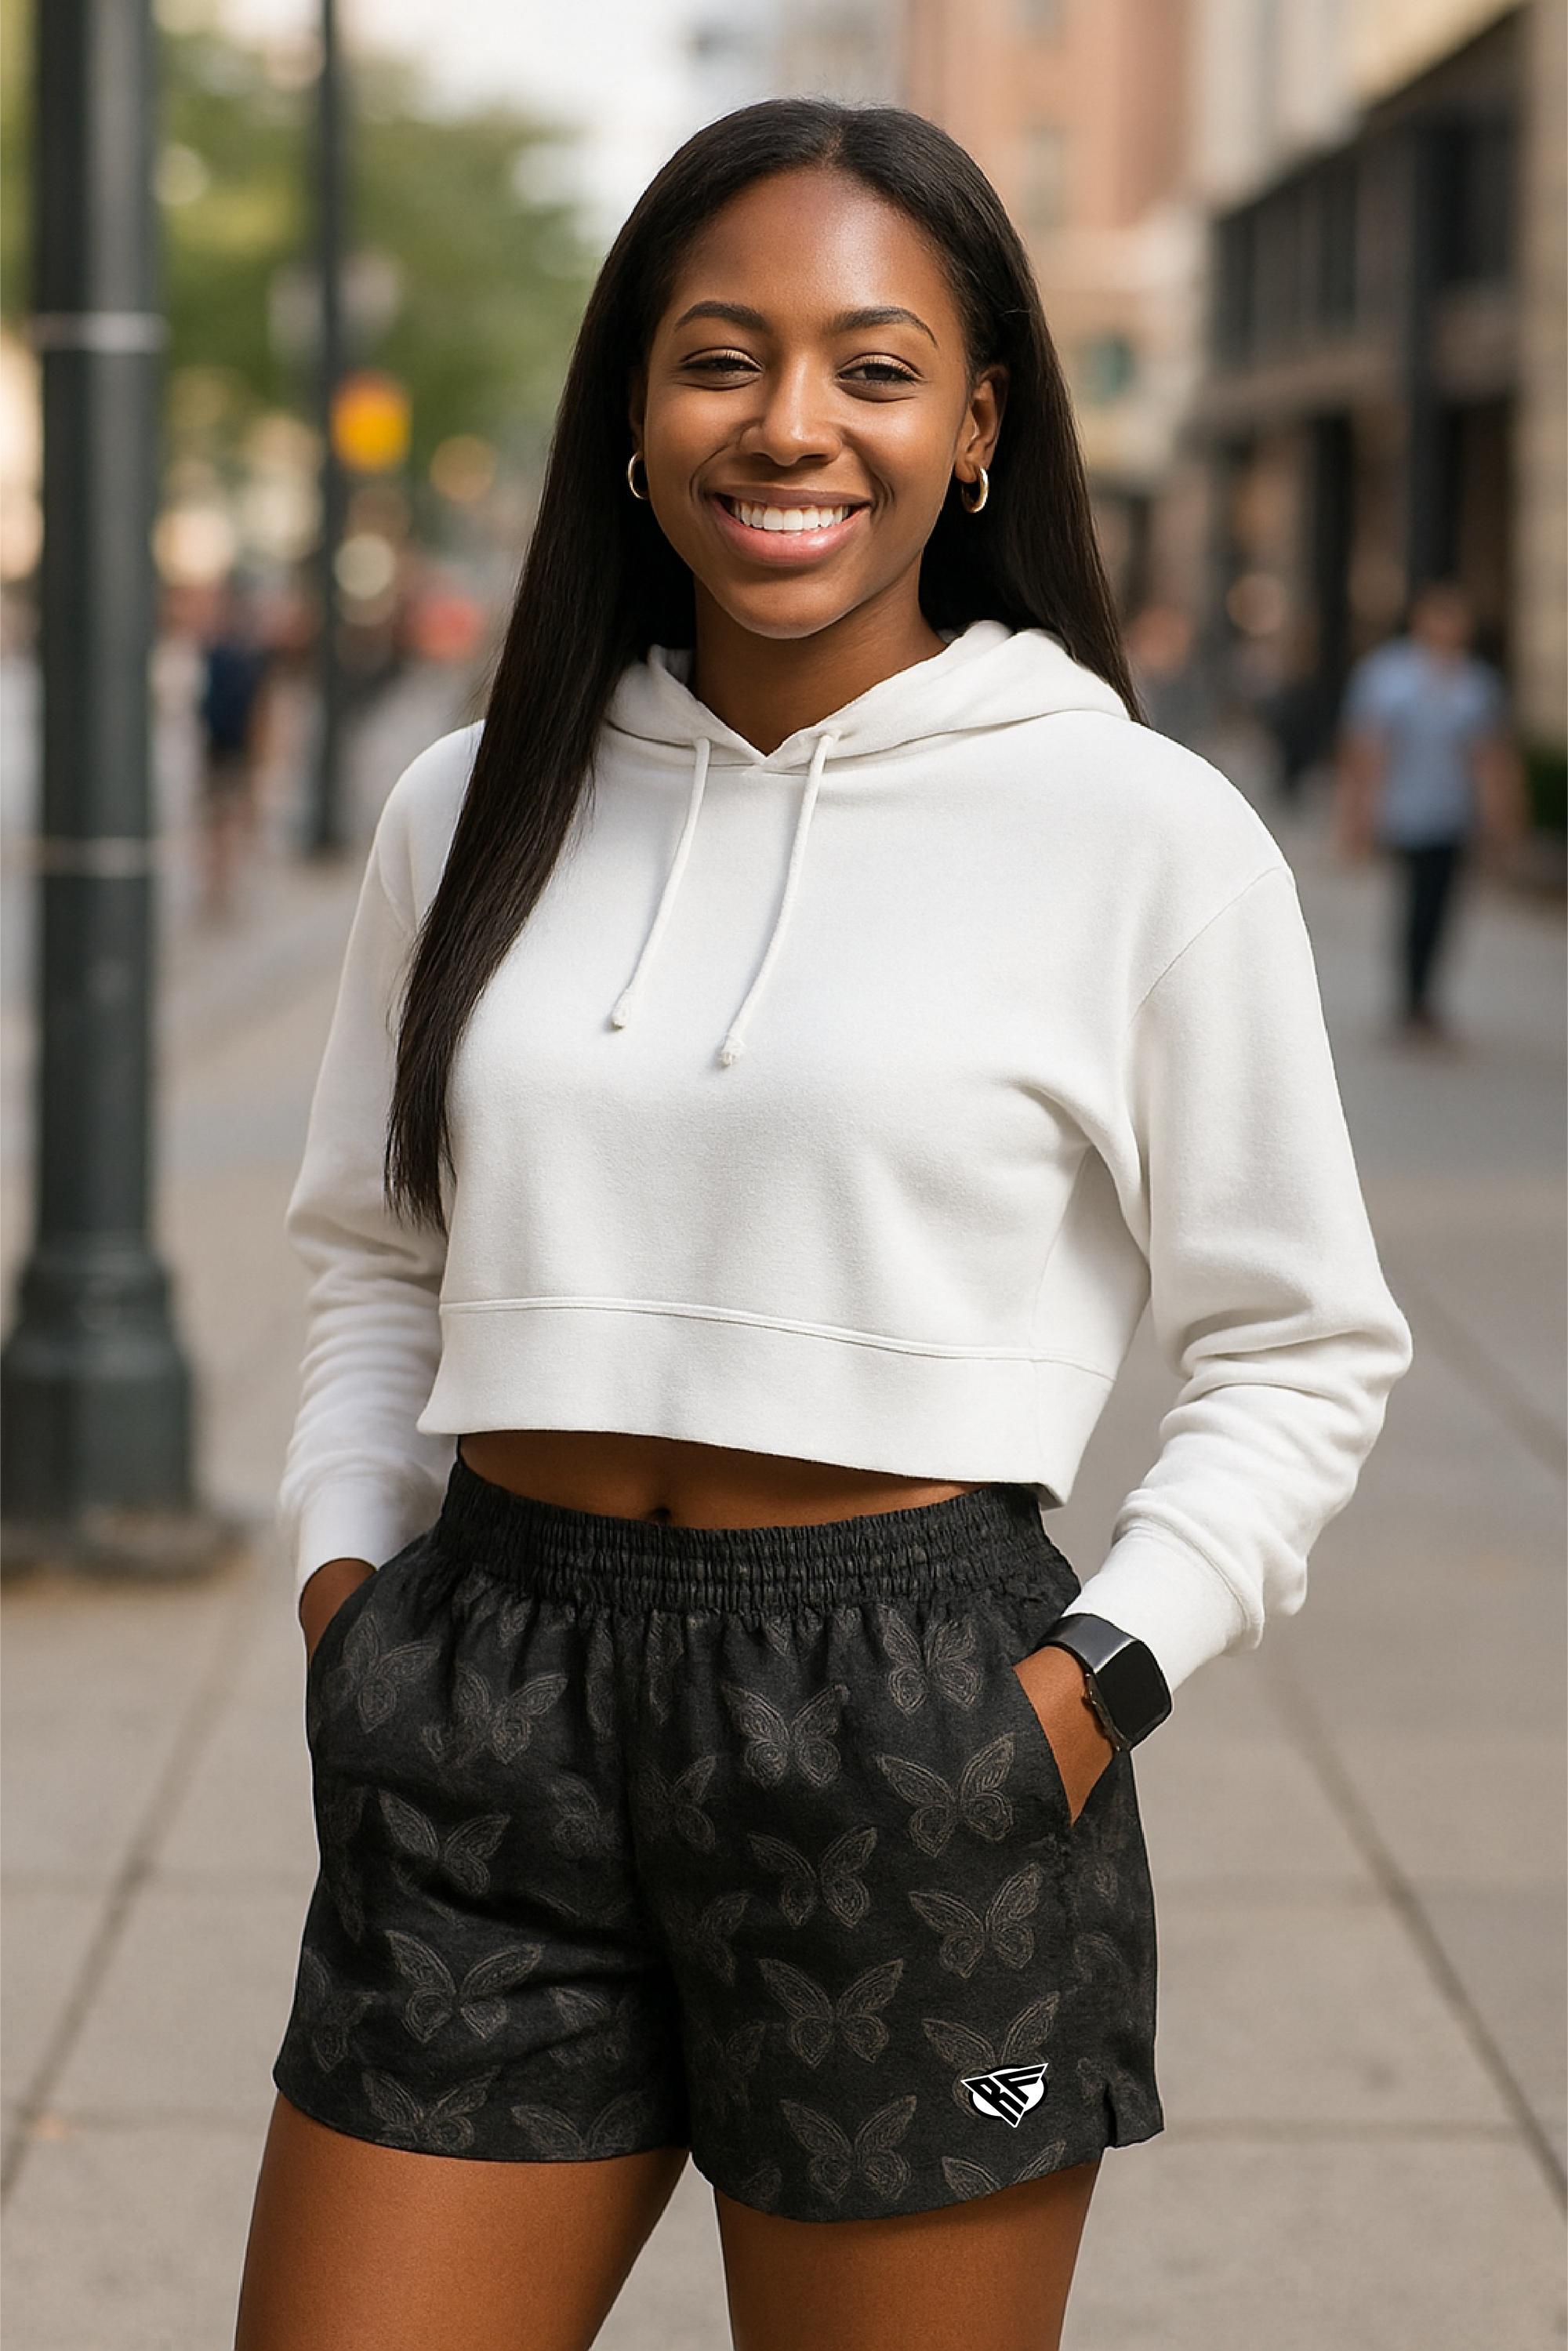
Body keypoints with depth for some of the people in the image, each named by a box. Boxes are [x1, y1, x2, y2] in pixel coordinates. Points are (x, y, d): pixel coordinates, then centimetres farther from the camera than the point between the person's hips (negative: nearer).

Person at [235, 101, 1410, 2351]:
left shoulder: (1143, 832, -4)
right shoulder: (475, 811, 7)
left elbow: (1300, 1348, 2)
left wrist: (1094, 1686, -8)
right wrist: (345, 1575, 6)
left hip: (911, 1727, -3)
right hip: (490, 1735, 3)